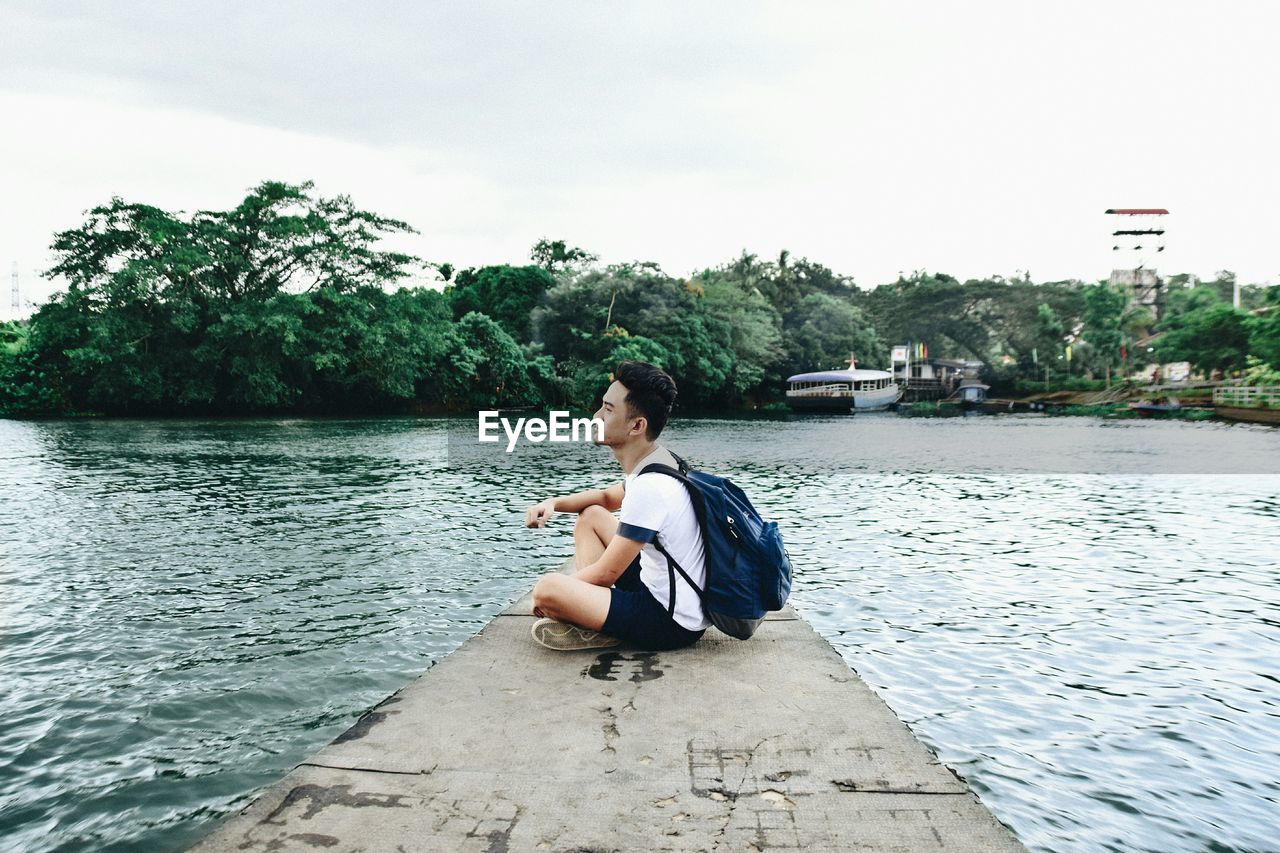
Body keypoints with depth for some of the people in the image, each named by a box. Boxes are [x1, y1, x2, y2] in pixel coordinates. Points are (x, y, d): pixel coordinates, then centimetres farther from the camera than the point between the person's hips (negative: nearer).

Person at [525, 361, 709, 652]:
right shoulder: (657, 463, 5)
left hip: (672, 624, -10)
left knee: (547, 589, -26)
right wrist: (553, 503, 7)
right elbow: (606, 497, 25)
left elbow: (606, 574, -18)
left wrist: (546, 597, -1)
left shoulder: (649, 487, -25)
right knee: (591, 514, 17)